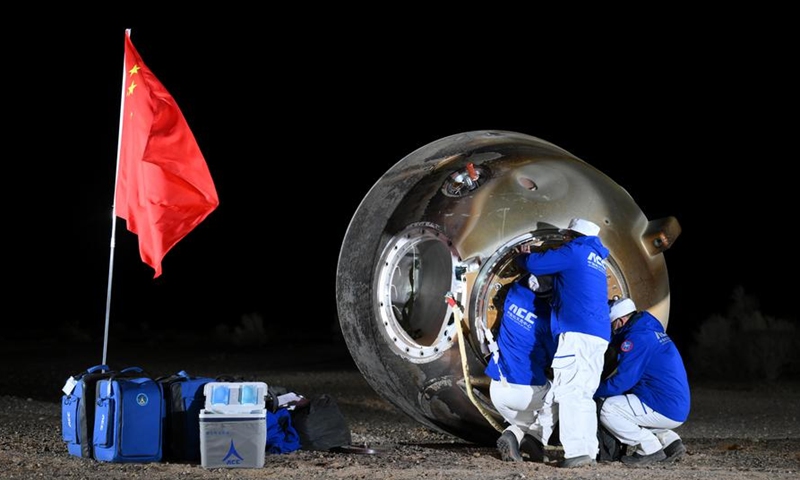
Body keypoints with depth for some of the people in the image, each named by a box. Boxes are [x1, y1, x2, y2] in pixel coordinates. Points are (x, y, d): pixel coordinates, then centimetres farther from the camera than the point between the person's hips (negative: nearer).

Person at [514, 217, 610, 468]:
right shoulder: (597, 260, 26)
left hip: (578, 332, -9)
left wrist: (523, 256, 22)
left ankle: (577, 450, -20)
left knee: (568, 391, -12)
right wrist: (531, 256, 38)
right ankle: (589, 450, 7)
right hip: (599, 336, 9)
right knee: (583, 394, 11)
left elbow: (536, 264, 0)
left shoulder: (575, 251, 1)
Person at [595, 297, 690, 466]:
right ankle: (669, 441, 13)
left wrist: (593, 392, -1)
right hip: (678, 410, 10)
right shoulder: (653, 332, 19)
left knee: (607, 409, -12)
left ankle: (651, 449, -8)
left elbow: (621, 382, -15)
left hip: (665, 410, -10)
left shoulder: (637, 338, -13)